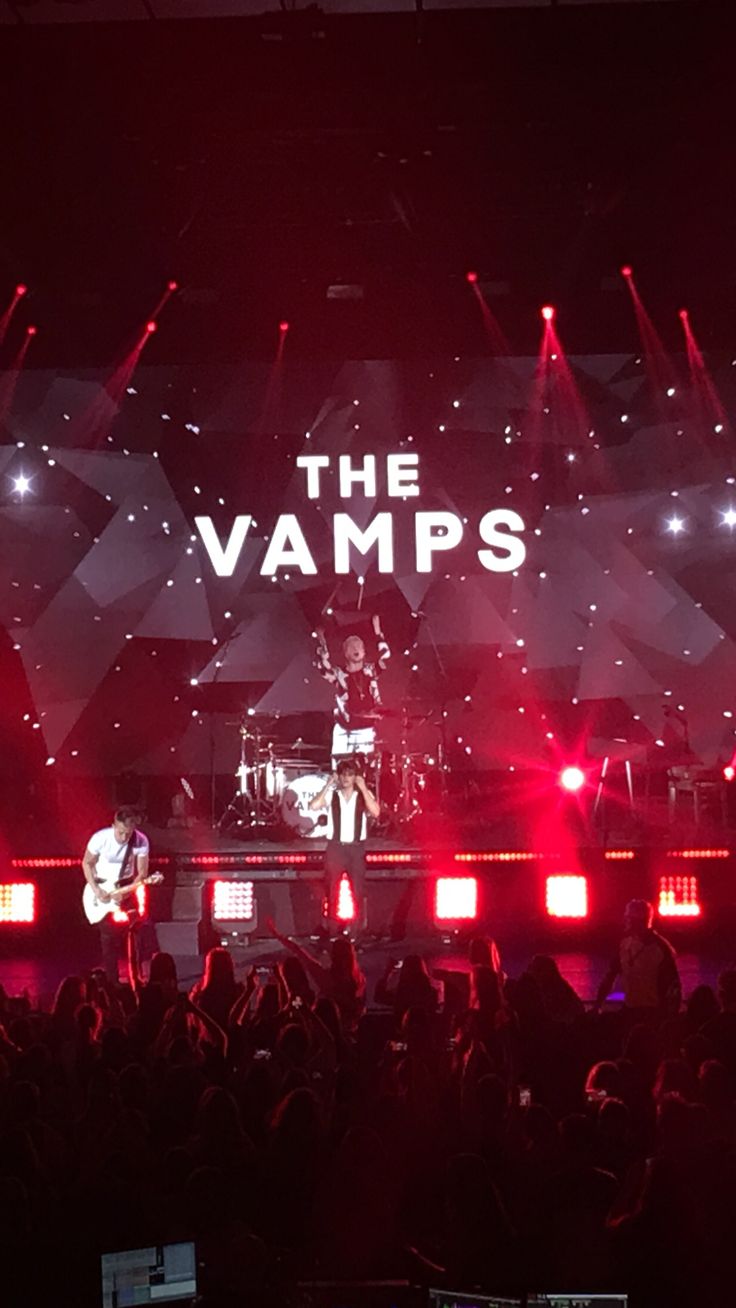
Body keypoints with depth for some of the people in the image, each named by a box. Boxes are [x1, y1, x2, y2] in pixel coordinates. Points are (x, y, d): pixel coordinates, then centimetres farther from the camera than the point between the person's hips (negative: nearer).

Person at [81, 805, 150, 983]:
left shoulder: (141, 841, -19)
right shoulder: (100, 838, -22)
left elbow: (142, 873, -13)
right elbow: (87, 863, -7)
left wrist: (125, 892, -27)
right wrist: (96, 890, -17)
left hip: (128, 885, 2)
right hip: (103, 885, -1)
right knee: (110, 935, -4)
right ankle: (111, 980, 7)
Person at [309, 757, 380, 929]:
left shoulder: (364, 794, 3)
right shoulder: (331, 794, 2)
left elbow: (375, 812, -15)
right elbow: (314, 806, -14)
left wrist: (363, 788, -14)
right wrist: (328, 785, -11)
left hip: (356, 848, 0)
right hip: (335, 847, 0)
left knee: (358, 890, 1)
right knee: (332, 889, 2)